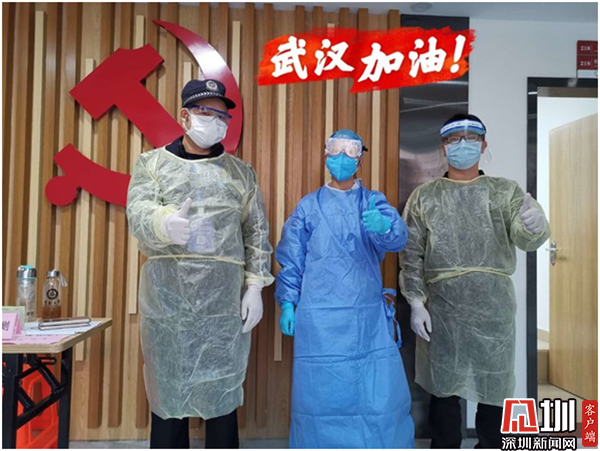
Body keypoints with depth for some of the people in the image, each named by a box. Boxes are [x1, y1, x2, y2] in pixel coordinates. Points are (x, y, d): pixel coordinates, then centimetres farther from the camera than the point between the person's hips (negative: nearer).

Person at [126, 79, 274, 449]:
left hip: (225, 300, 1)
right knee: (168, 388, 9)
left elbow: (257, 233, 7)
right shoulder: (152, 163, 8)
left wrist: (255, 286, -1)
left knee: (223, 390, 8)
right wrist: (166, 223, -31)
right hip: (168, 299, 0)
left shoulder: (242, 172, 11)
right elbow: (139, 215, -9)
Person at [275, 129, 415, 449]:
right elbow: (291, 260, 8)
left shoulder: (375, 203, 8)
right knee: (322, 395, 2)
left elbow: (397, 239, -11)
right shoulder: (309, 206, 8)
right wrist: (287, 303, 1)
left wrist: (383, 226, -32)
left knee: (382, 394, -1)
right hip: (320, 320, 0)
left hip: (369, 317, 1)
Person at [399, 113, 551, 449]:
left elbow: (527, 240, -8)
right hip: (442, 307, 0)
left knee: (493, 387, 12)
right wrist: (416, 301, -6)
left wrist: (534, 227, -32)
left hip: (493, 306, 1)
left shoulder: (506, 191, 6)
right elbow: (412, 254, 3)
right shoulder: (424, 197, 6)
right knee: (445, 386, 10)